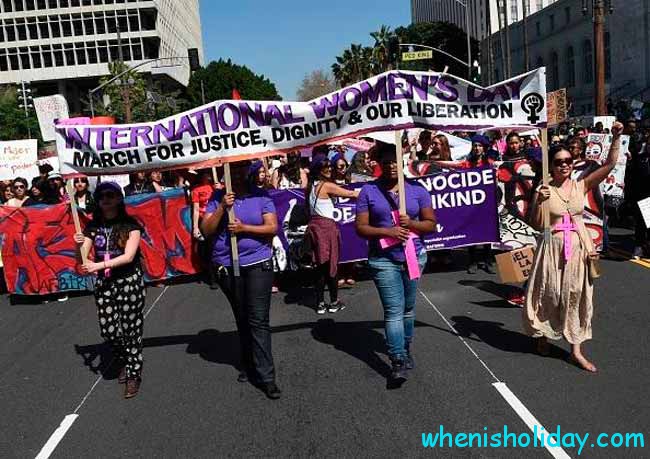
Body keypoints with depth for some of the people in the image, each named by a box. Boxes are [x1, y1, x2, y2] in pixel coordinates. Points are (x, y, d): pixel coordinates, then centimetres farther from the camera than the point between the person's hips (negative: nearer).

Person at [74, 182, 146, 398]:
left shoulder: (130, 225, -6)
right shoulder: (92, 227, 5)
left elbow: (129, 256, -15)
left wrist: (98, 265, -21)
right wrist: (79, 245, -19)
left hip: (129, 283, -4)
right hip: (104, 284, 4)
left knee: (131, 329, 1)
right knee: (108, 330, 3)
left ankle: (134, 374, 18)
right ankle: (125, 360, 33)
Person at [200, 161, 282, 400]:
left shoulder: (261, 196, -1)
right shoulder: (217, 198, 4)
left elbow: (272, 227, -6)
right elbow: (206, 229, -2)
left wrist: (244, 228, -17)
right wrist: (222, 208, -14)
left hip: (258, 265, -2)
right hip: (228, 267, 3)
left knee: (259, 320, -6)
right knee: (242, 320, 15)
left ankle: (265, 376, -1)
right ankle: (249, 366, 30)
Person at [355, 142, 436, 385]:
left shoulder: (417, 190, 3)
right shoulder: (368, 191, -1)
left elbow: (431, 224, 4)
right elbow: (360, 227, -4)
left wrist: (411, 223, -16)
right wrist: (387, 231, -19)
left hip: (414, 256, 2)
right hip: (384, 260, -2)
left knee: (408, 308, 15)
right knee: (394, 310, -7)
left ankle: (406, 349, 34)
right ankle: (398, 362, -5)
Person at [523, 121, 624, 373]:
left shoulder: (581, 186, 2)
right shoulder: (543, 190, -6)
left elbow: (609, 165, -3)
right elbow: (536, 225, -7)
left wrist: (616, 138, -13)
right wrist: (538, 203, -23)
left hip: (579, 247, 3)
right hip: (553, 247, -3)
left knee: (577, 295, 7)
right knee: (549, 293, 9)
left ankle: (576, 349, 17)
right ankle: (543, 334, 34)